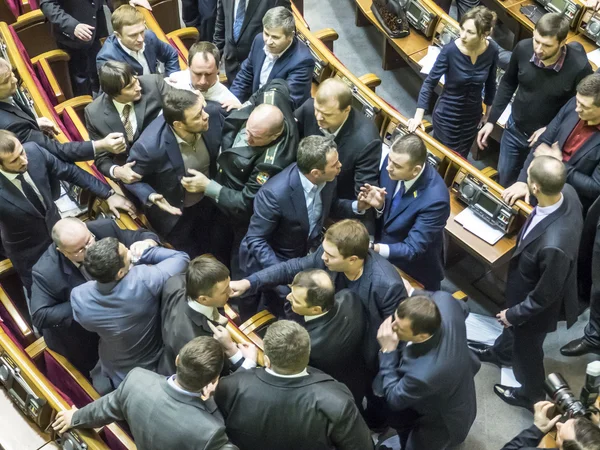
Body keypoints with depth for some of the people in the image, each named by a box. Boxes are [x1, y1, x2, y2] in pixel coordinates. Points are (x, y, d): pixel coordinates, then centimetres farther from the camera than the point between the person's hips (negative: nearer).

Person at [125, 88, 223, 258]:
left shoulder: (212, 113, -28)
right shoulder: (151, 146, -38)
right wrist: (151, 197, -34)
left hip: (208, 200, 4)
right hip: (175, 212, -4)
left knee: (210, 253, 29)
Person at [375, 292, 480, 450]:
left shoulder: (424, 373, -49)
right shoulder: (443, 301, -33)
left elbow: (393, 398, -25)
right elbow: (463, 308, -4)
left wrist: (388, 350, -29)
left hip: (443, 419, -7)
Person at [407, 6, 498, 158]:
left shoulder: (492, 50, -16)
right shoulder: (450, 50, -26)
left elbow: (490, 83, 2)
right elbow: (430, 82, -16)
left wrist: (488, 111, 13)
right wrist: (419, 115, -23)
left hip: (473, 115, 3)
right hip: (447, 115, -3)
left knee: (461, 159, 20)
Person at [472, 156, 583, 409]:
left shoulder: (554, 245, -48)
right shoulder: (567, 192, -26)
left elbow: (544, 296, -29)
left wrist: (514, 314, -14)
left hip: (537, 305, -7)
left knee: (526, 348, 25)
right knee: (513, 326, 38)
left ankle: (531, 395, 57)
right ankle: (502, 351, 71)